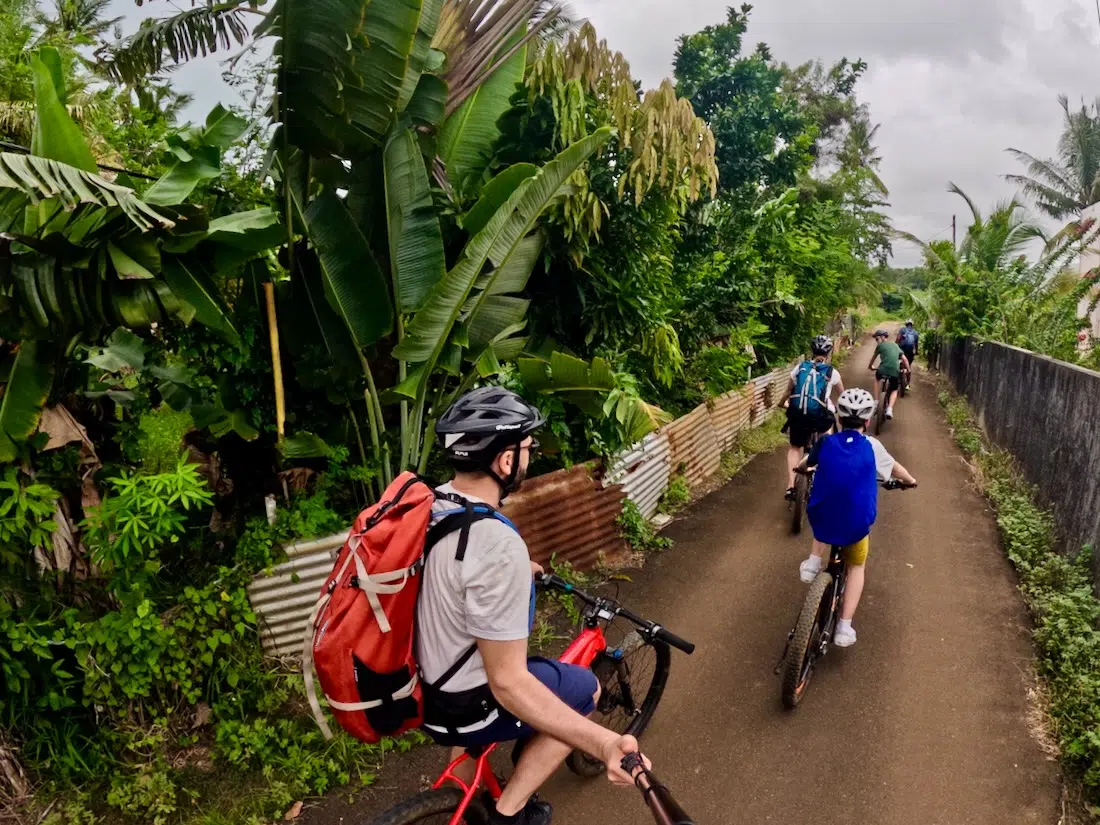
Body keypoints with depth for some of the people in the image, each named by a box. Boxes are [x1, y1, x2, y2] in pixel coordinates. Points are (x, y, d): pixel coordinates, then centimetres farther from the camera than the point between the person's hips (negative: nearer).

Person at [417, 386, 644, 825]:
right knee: (584, 687, 13)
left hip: (415, 684, 7)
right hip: (460, 707, -7)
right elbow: (508, 683, -31)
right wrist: (604, 742, -39)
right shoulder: (499, 546, -34)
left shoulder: (430, 504, -7)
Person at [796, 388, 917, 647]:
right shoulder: (871, 446, -3)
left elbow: (808, 462, 22)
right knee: (857, 567, 23)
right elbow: (895, 469, 16)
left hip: (821, 520, 2)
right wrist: (911, 480, 39)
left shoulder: (826, 442, 0)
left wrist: (801, 468, 46)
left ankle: (814, 562, 20)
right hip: (855, 525, -1)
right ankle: (844, 627, 13)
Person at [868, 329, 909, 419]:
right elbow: (904, 359, 17)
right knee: (894, 390, 22)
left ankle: (876, 401, 23)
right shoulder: (896, 345, 22)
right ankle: (890, 409, -2)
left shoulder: (880, 345, 10)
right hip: (895, 372, 3)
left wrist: (870, 366, 41)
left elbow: (874, 357, 25)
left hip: (883, 370, -2)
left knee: (877, 378, 33)